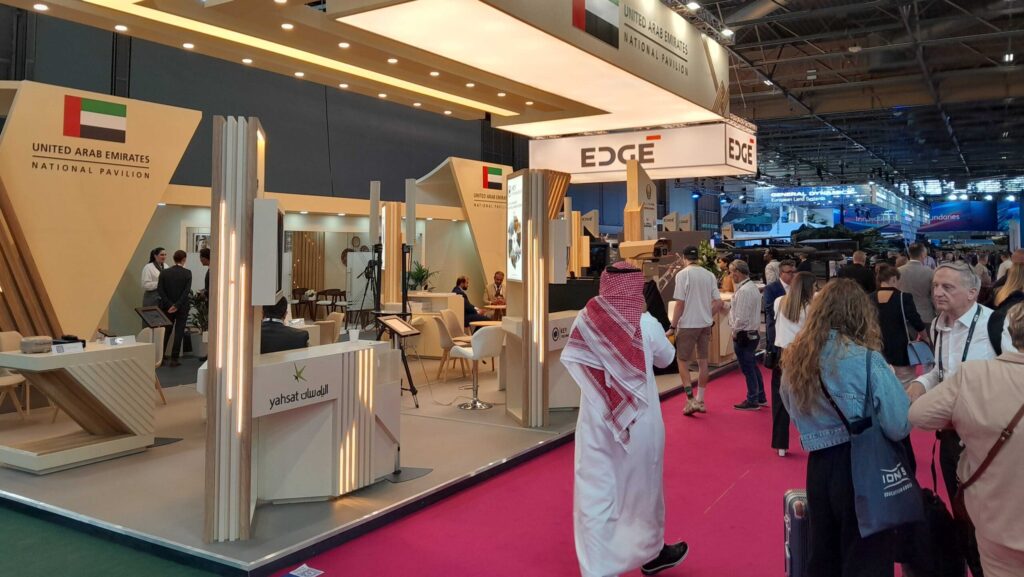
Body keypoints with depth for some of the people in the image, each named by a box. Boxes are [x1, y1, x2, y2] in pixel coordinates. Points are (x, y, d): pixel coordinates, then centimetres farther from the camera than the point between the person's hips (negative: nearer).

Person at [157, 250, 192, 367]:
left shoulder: (164, 272, 0)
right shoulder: (187, 273, -8)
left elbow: (160, 290, -8)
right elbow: (187, 291, -17)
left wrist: (169, 305, -9)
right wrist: (177, 305, -16)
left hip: (167, 308, 3)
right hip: (182, 308, -3)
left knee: (165, 332, 15)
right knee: (179, 333, 2)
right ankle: (174, 359, 1)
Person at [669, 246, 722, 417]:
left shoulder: (682, 274, -11)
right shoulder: (709, 275, 5)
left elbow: (680, 303, -14)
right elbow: (718, 302, 4)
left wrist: (672, 326, -8)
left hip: (688, 324, -5)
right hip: (705, 324, 5)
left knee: (682, 361, 4)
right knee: (702, 361, 13)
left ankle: (690, 400, -4)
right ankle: (700, 401, 20)